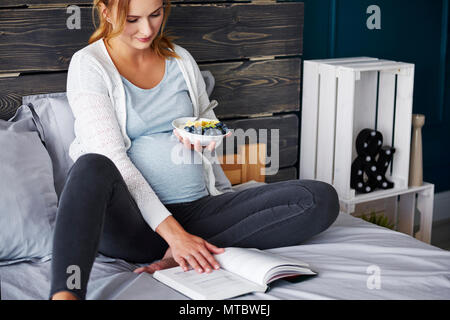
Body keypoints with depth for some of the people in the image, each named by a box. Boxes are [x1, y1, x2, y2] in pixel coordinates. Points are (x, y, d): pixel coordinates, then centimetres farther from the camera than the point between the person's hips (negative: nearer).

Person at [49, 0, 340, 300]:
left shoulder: (181, 59, 16)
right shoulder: (88, 64, 0)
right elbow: (111, 158, -12)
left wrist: (204, 135, 1)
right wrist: (173, 233, -22)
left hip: (197, 209, 5)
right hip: (137, 221, -4)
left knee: (321, 198, -16)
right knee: (93, 169, -39)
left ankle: (183, 257, -27)